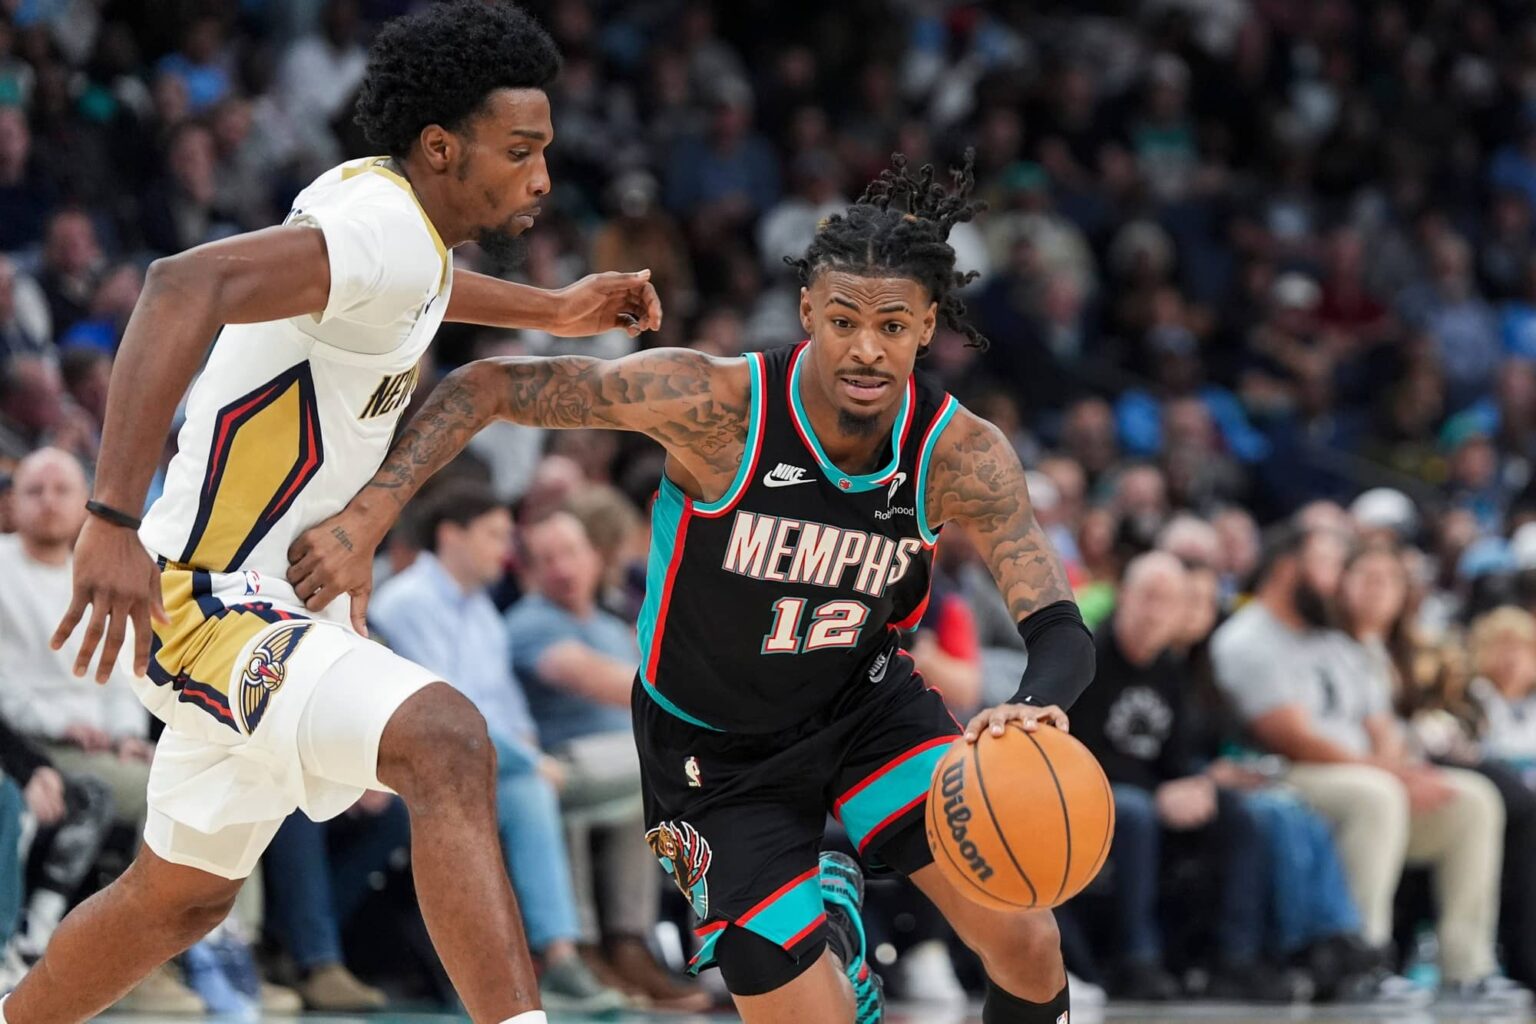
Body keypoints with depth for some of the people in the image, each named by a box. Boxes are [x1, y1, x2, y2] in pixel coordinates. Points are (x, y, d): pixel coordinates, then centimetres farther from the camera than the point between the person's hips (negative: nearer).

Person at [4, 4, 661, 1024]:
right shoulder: (383, 233, -23)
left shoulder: (379, 200, 8)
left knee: (180, 898, 26)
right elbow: (184, 288, -39)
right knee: (447, 742, -33)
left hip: (263, 609, 11)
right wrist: (115, 521, -45)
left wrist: (549, 312, 29)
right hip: (211, 606, -11)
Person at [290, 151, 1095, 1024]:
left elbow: (1064, 635, -28)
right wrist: (364, 520, -34)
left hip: (866, 699, 2)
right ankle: (829, 910, 28)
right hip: (720, 749, -2)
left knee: (1023, 944, -18)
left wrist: (1035, 706, -52)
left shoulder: (963, 455, -22)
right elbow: (489, 387, -23)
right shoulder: (717, 404, -30)